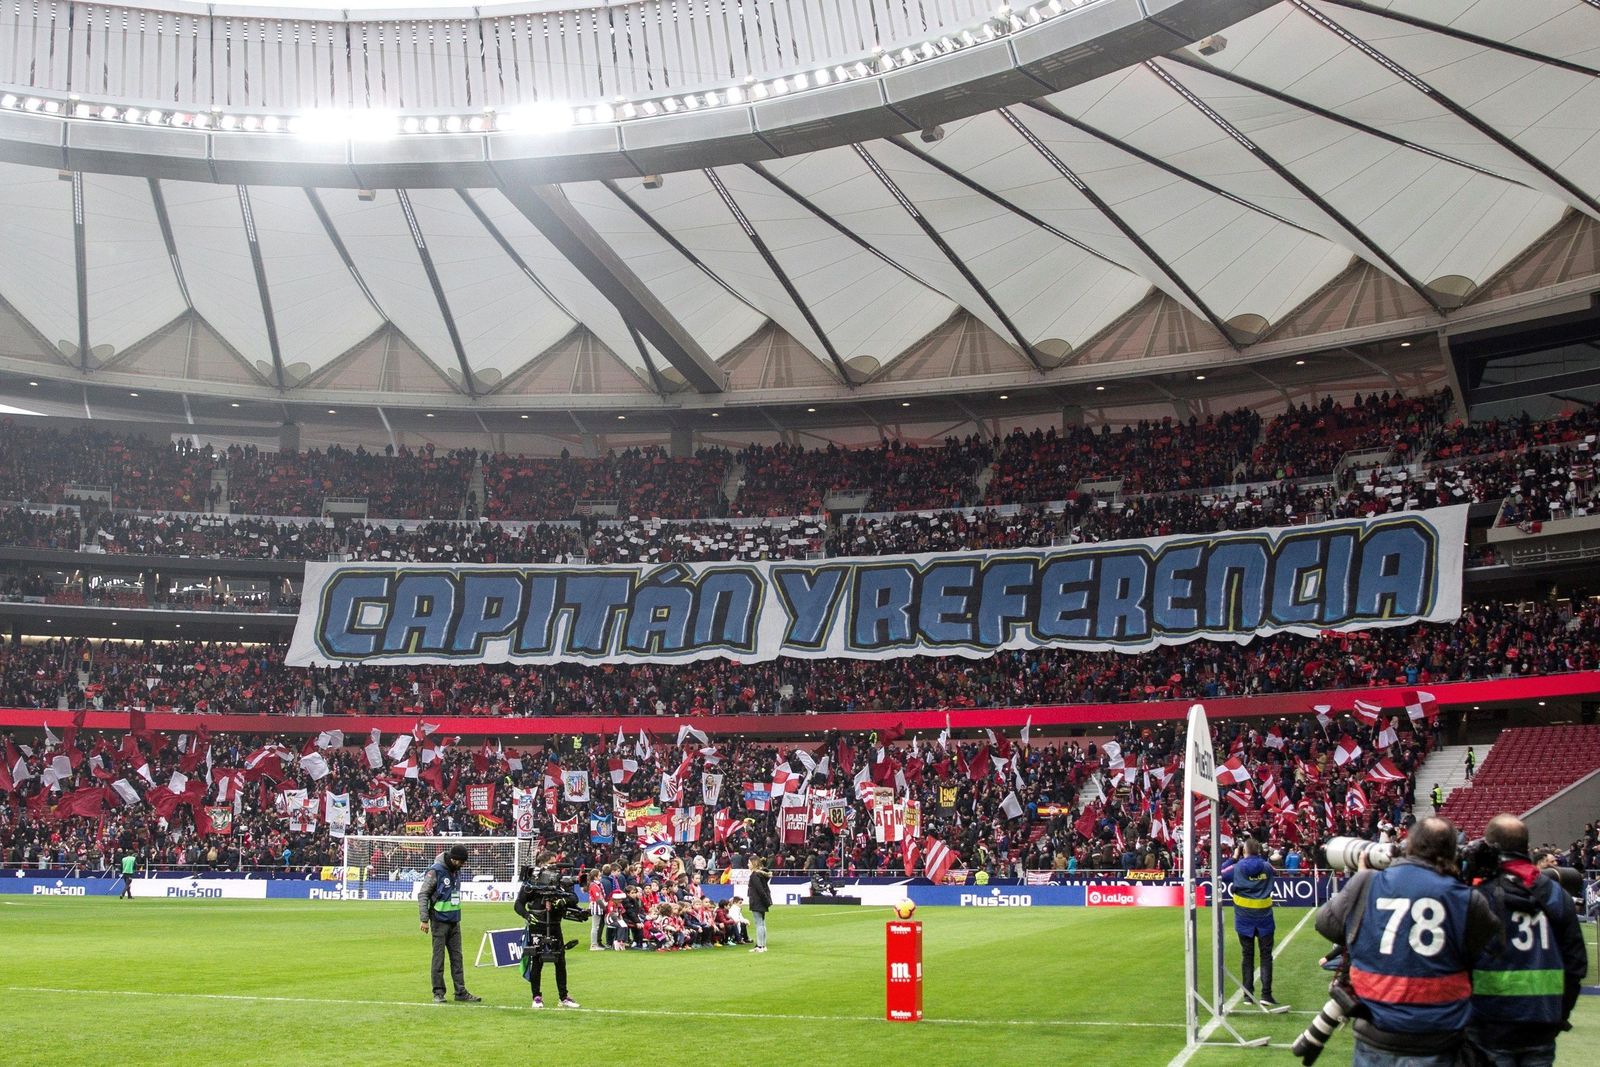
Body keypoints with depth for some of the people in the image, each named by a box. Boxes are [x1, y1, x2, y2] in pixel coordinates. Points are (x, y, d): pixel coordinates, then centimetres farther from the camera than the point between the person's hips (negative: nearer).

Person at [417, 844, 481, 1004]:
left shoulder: (456, 871, 10)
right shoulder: (435, 871, -13)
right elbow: (422, 895, -12)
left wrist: (457, 915, 15)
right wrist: (424, 919, -15)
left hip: (454, 921, 7)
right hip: (440, 921, -7)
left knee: (457, 957, 8)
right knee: (439, 957, -1)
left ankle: (461, 992, 11)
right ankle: (438, 993, 5)